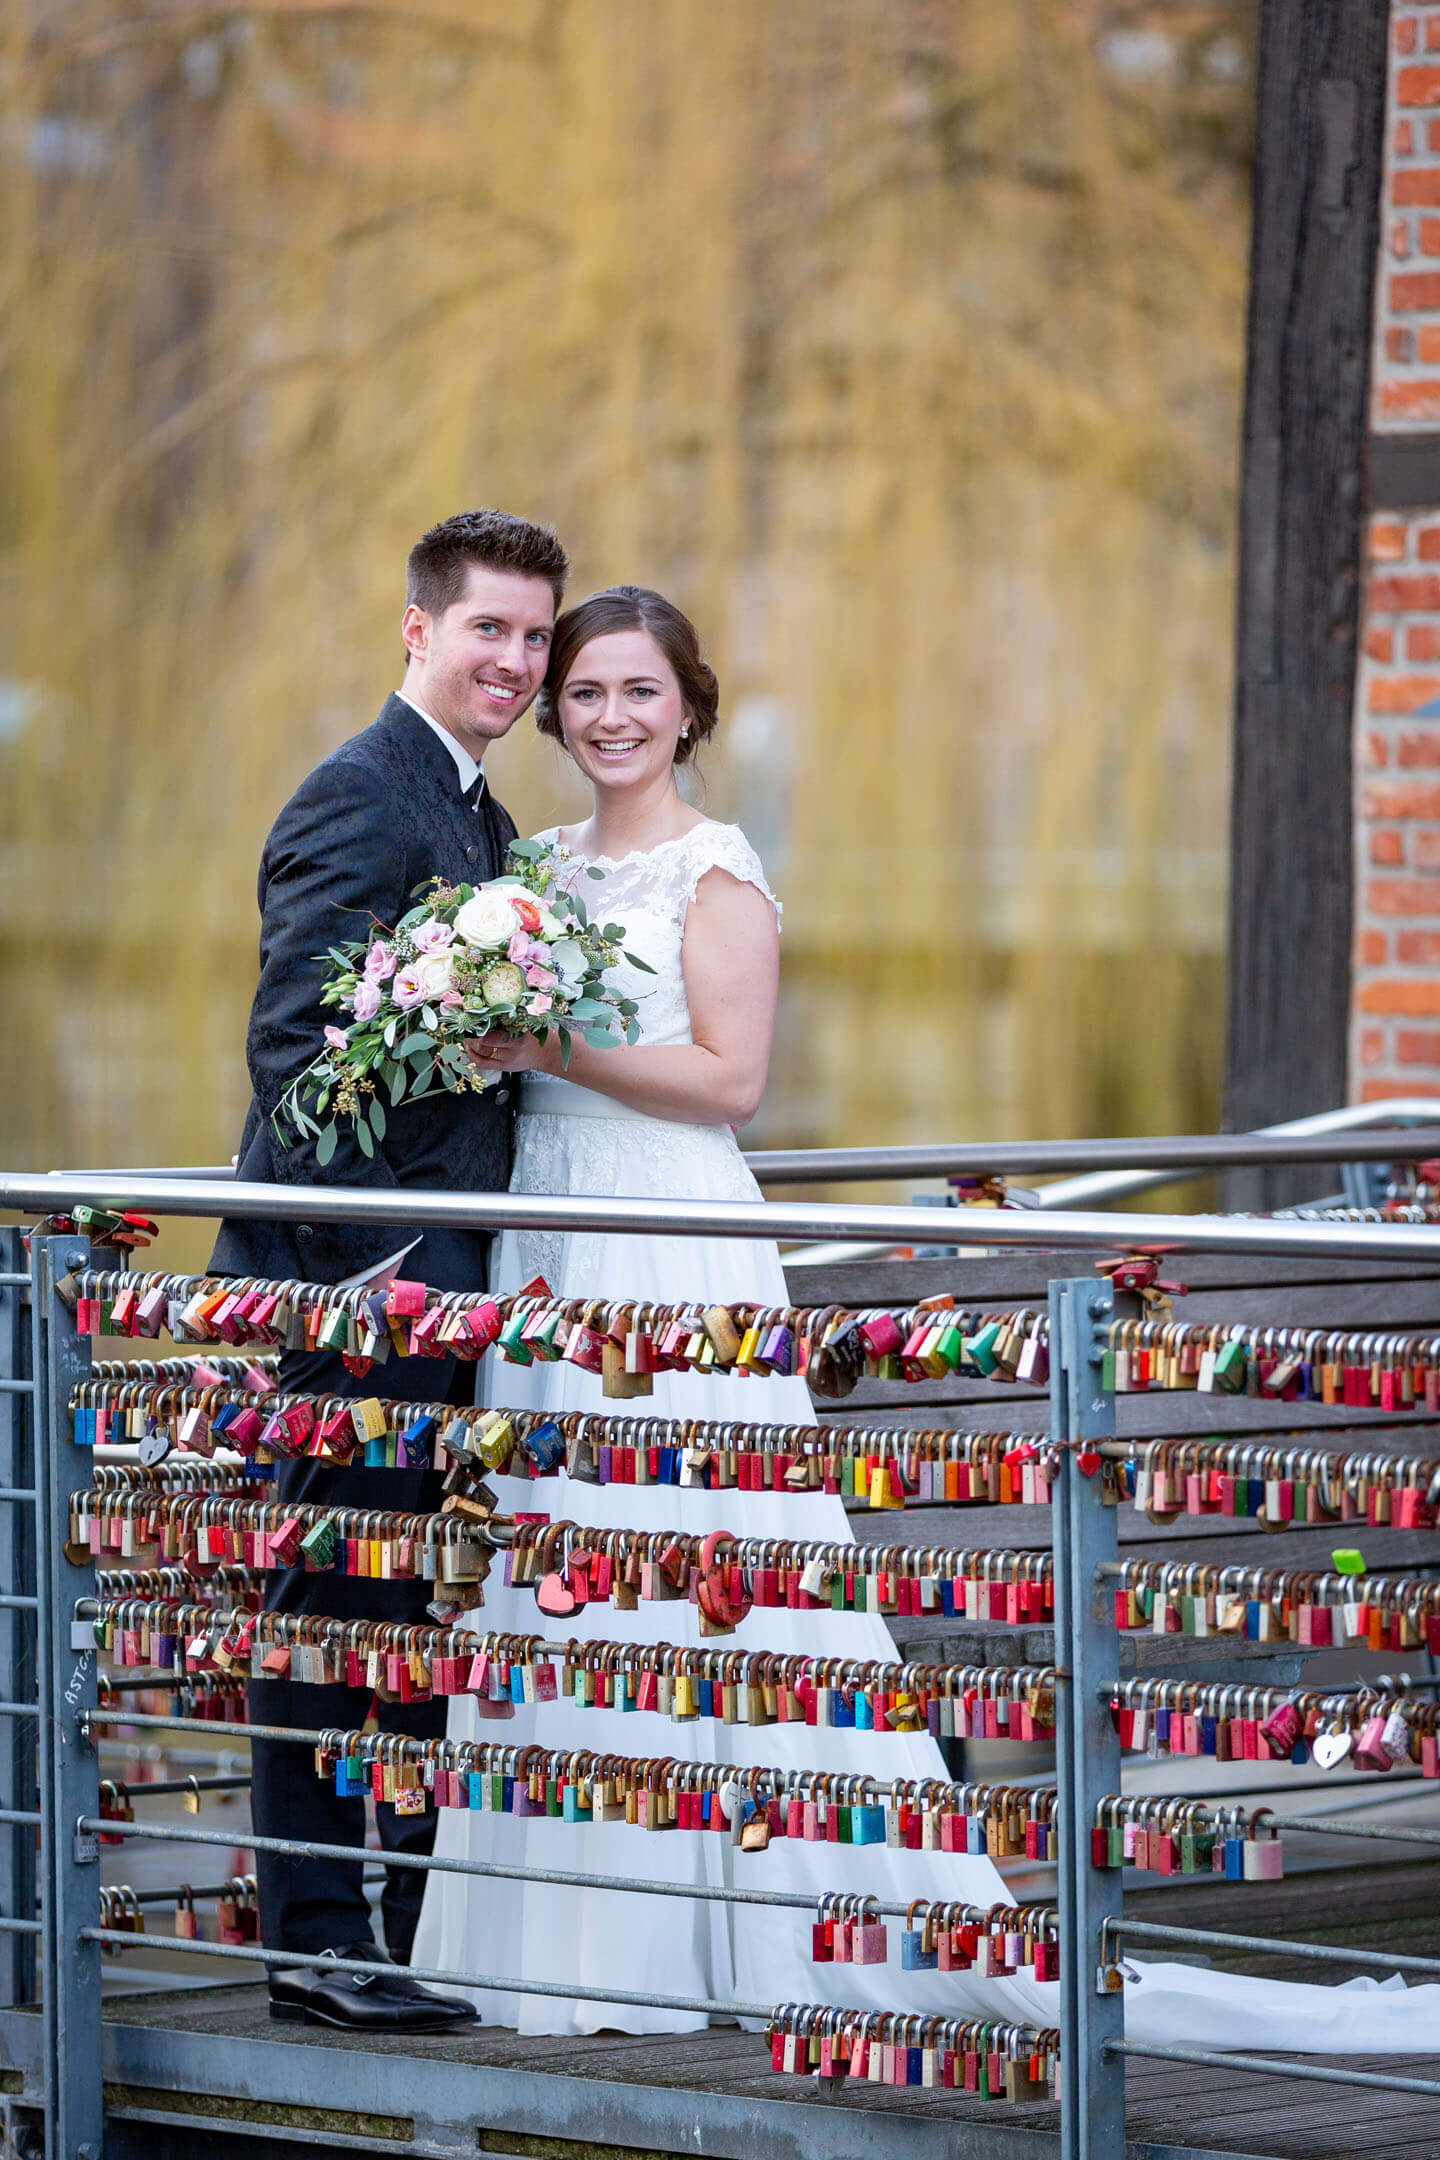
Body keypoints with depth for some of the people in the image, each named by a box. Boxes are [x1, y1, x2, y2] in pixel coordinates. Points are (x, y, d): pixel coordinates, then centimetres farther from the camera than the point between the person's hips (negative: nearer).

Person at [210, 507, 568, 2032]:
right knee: (335, 1613, -4)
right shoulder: (359, 798, -12)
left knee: (429, 1616, 13)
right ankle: (314, 1946, 1)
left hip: (441, 1276, 9)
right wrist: (365, 1263, -21)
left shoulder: (482, 815, 18)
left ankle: (422, 1930, 19)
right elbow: (292, 1040, -18)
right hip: (359, 1276, -9)